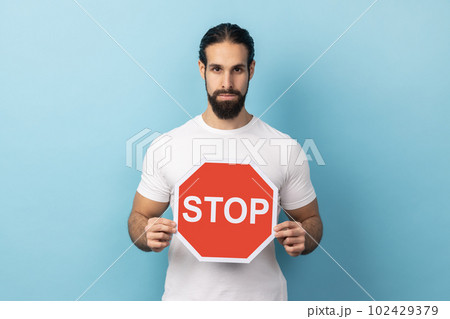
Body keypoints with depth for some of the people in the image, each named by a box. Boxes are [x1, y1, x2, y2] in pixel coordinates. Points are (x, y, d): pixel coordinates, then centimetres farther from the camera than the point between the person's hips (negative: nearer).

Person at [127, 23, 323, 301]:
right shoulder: (165, 147, -7)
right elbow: (139, 217, 2)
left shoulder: (286, 149, -7)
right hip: (186, 294, 0)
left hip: (261, 295, 0)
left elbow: (311, 220, 2)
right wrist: (148, 235, -20)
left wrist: (301, 238, -19)